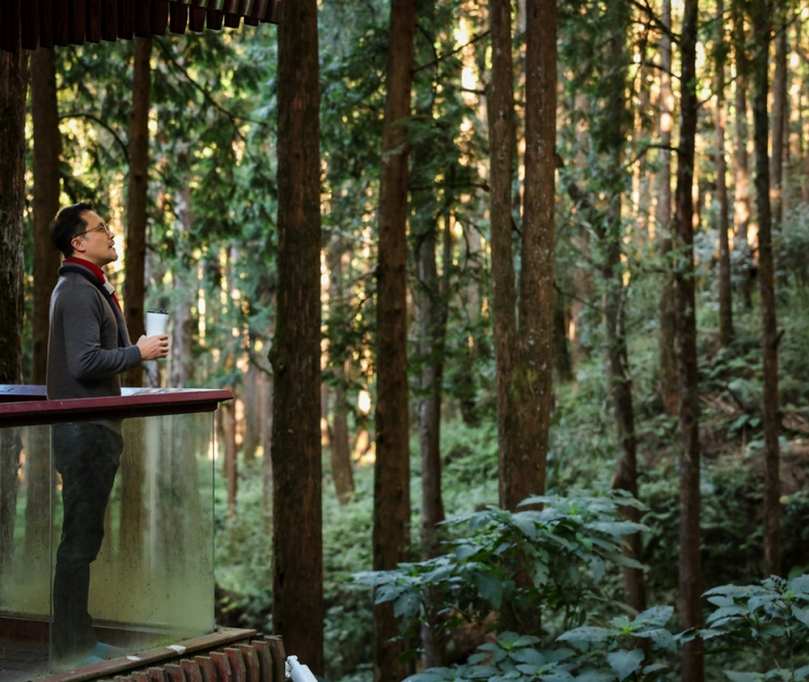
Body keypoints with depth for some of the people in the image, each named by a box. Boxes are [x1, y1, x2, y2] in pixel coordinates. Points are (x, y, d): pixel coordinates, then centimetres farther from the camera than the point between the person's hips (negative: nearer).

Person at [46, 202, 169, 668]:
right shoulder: (79, 292, -14)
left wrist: (113, 311, 16)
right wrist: (139, 353, -14)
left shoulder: (89, 289, 19)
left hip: (92, 428, 11)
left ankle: (80, 640, 21)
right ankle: (71, 649, -4)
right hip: (85, 431, -11)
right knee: (80, 538, -8)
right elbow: (85, 362, -23)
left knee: (84, 535, 14)